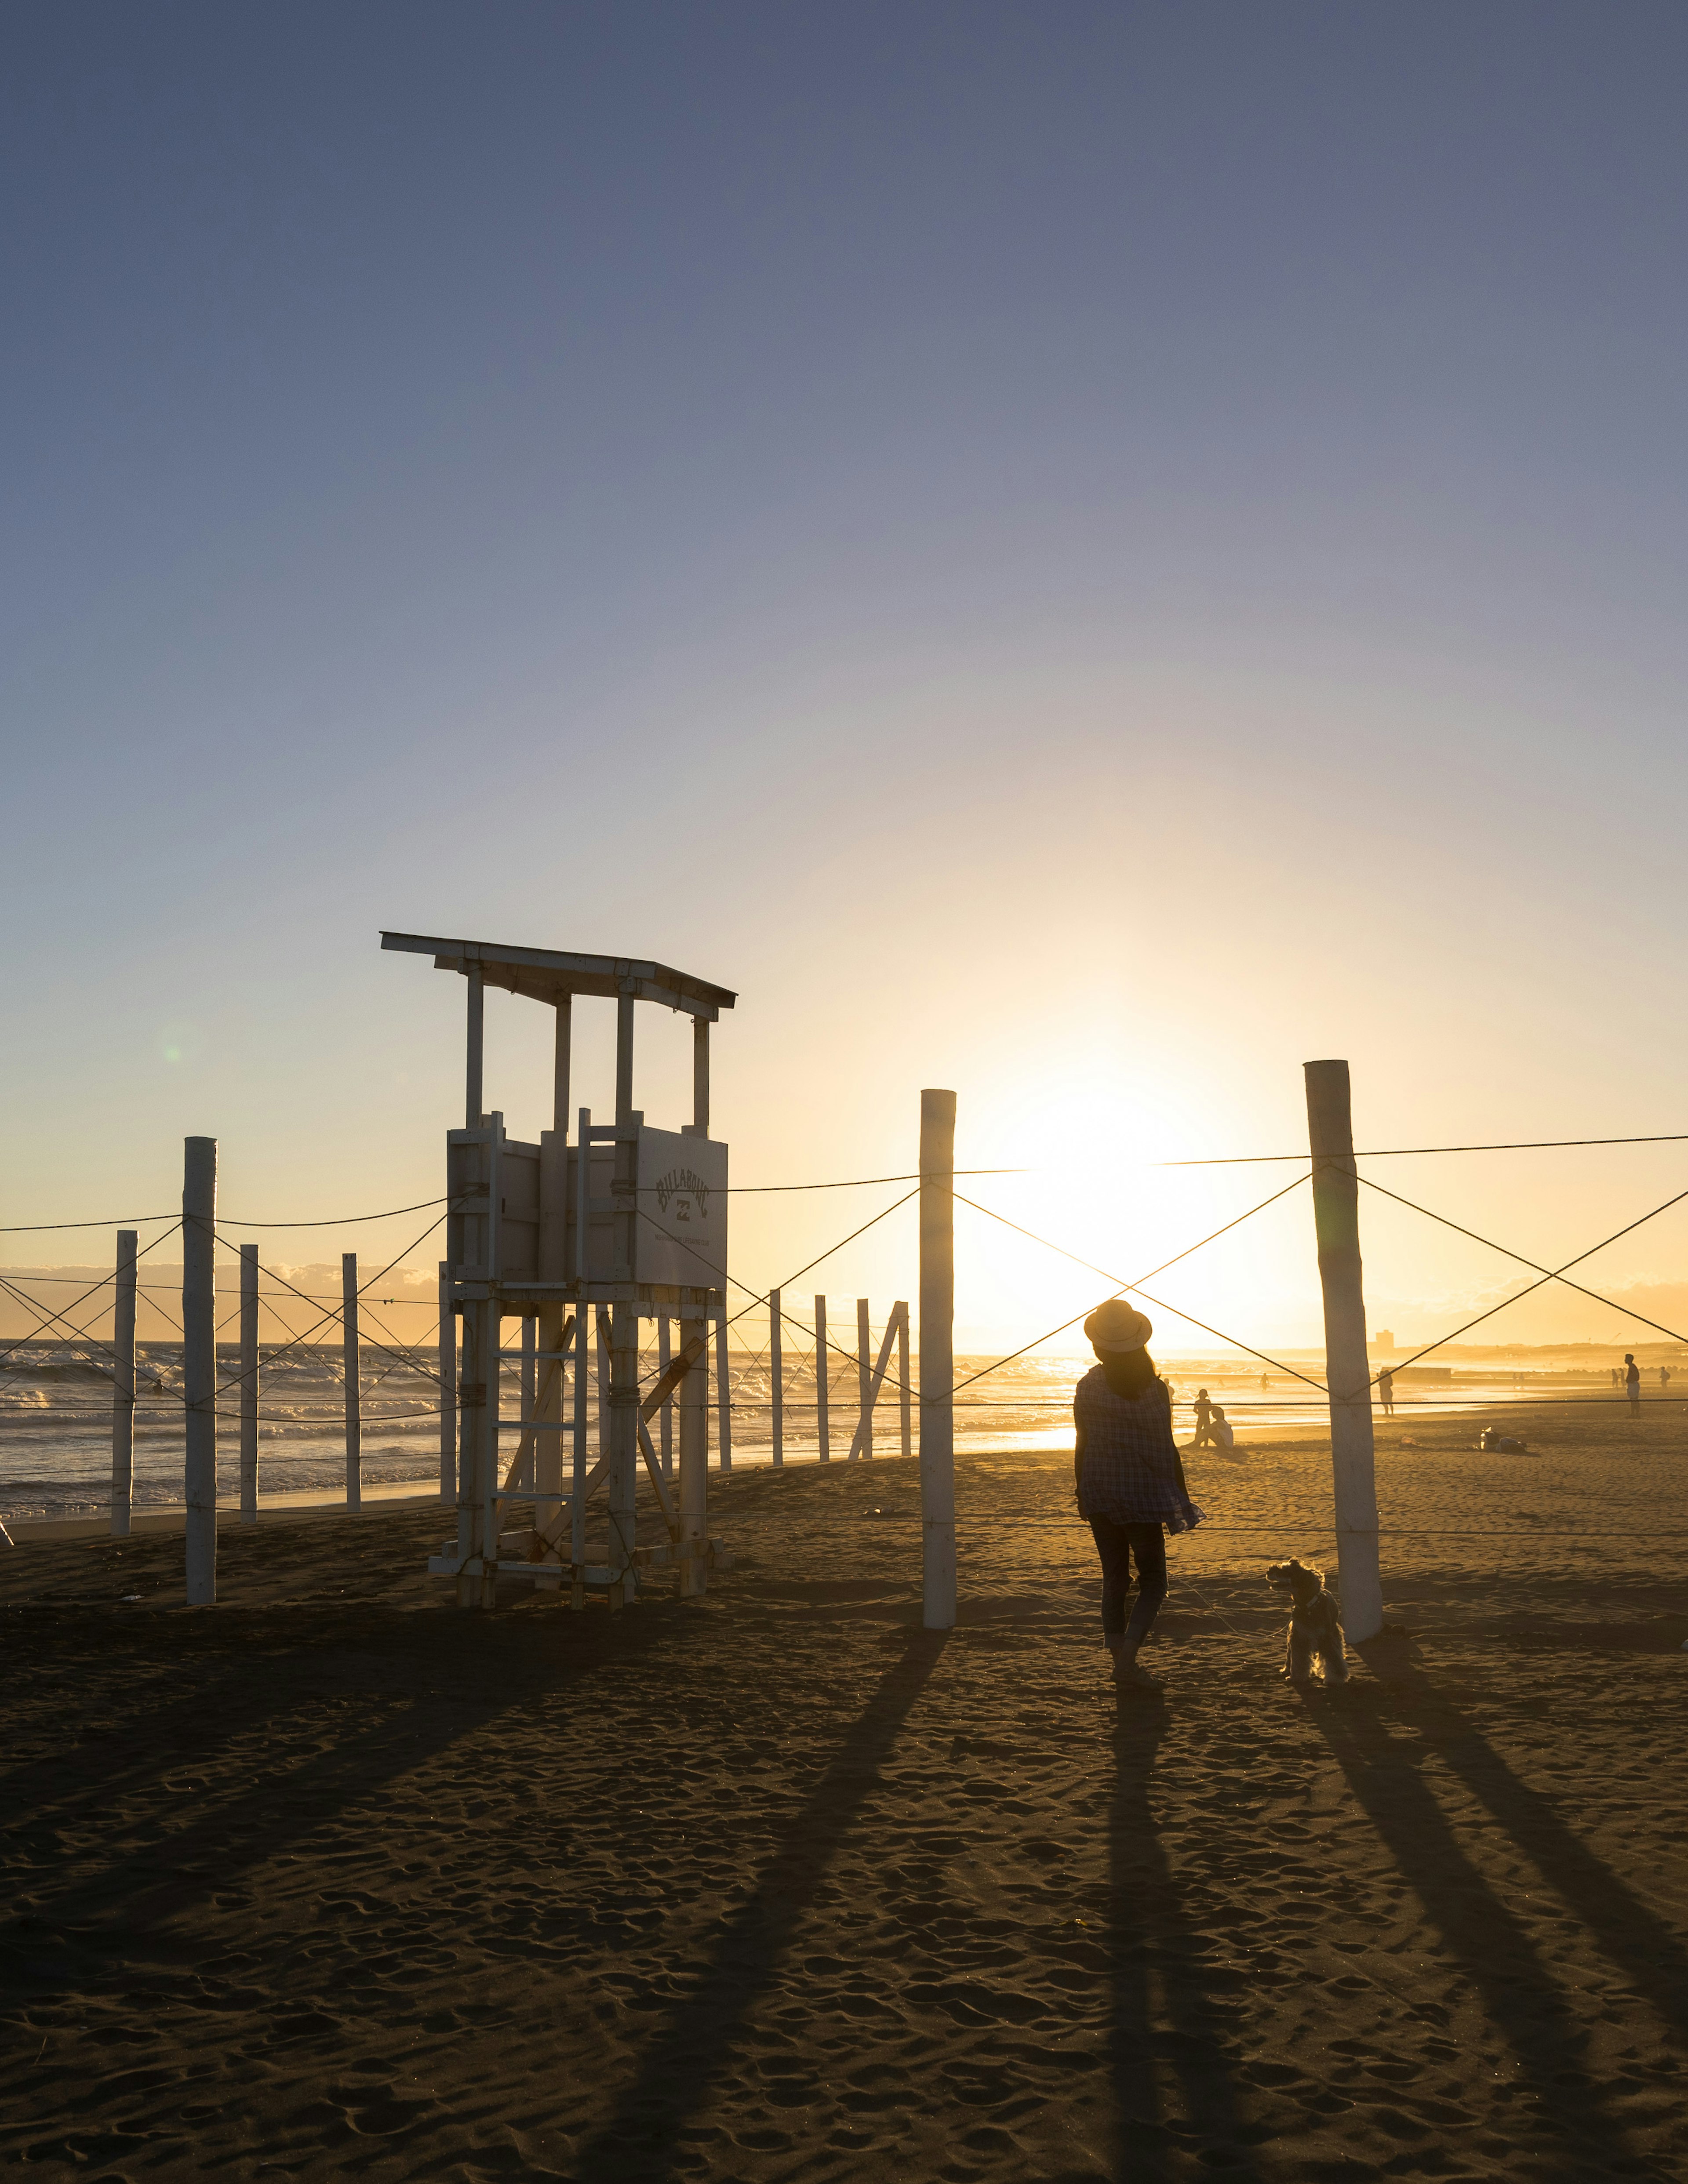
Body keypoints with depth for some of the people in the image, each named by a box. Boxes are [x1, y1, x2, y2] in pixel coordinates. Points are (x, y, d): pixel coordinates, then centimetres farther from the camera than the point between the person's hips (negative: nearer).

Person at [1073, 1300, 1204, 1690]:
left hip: (1100, 1496, 3)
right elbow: (1168, 1450, -5)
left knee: (1114, 1578, 14)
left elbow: (1082, 1444, 2)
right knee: (1153, 1581, 7)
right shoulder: (1155, 1389, -10)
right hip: (1143, 1496, -2)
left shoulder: (1087, 1387, -5)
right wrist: (1182, 1498, 5)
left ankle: (1120, 1660, 14)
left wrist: (1081, 1491, 14)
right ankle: (1127, 1657, -10)